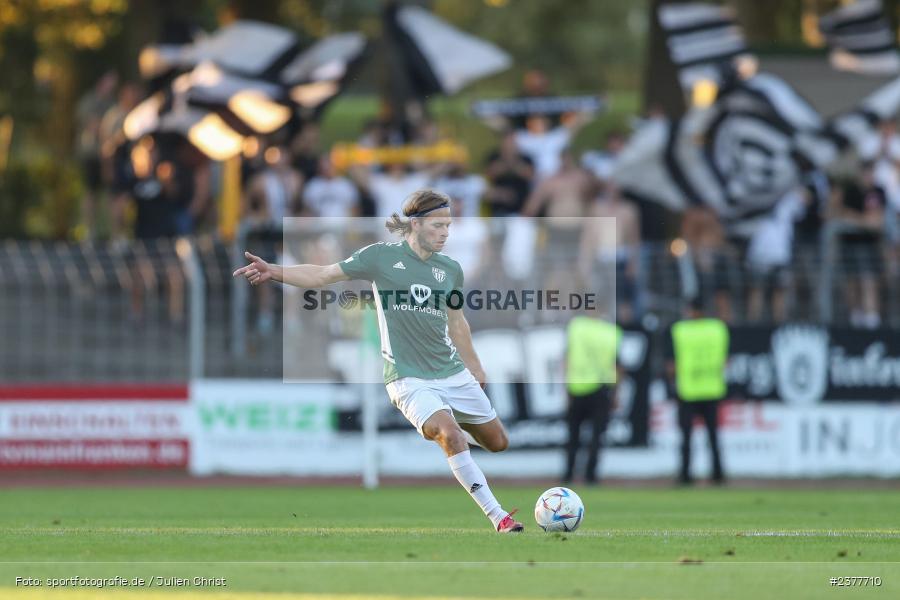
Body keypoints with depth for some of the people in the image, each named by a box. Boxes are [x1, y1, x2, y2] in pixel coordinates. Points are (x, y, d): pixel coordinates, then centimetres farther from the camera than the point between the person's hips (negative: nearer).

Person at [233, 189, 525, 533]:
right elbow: (323, 275, -6)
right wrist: (273, 272, -18)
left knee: (498, 443, 8)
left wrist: (475, 368, 28)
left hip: (454, 374, 6)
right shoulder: (381, 257, -6)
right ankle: (498, 517, -21)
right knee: (450, 434, -27)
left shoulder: (450, 269, 6)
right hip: (409, 378, -6)